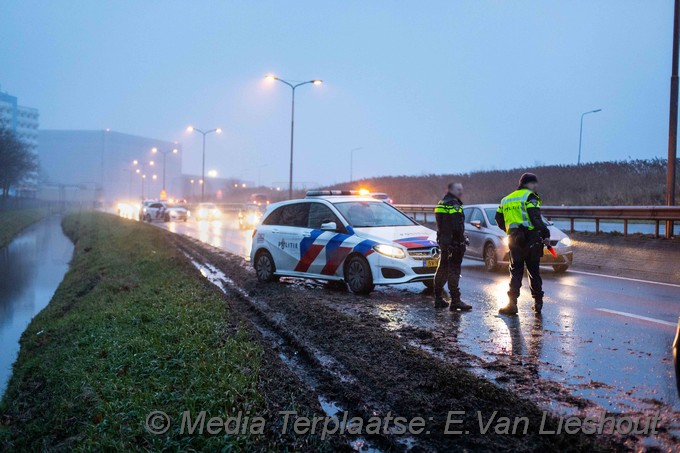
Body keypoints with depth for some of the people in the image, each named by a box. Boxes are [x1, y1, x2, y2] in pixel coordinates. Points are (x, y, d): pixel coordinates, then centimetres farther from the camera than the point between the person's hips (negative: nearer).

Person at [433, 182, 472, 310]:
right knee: (454, 270, -9)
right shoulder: (453, 204, -13)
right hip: (454, 242, -10)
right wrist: (462, 240, -17)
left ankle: (438, 299, 22)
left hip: (443, 241, 10)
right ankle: (455, 301, -9)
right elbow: (457, 225, -21)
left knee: (442, 269, 15)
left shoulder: (441, 203, 18)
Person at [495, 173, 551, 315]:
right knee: (534, 272, 7)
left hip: (514, 240, 4)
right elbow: (536, 218, -15)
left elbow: (499, 220, 17)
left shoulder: (506, 199, 16)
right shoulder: (530, 197, -4)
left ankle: (512, 303, -1)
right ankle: (538, 303, 13)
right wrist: (546, 234, -13)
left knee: (515, 272, 7)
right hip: (531, 239, -4)